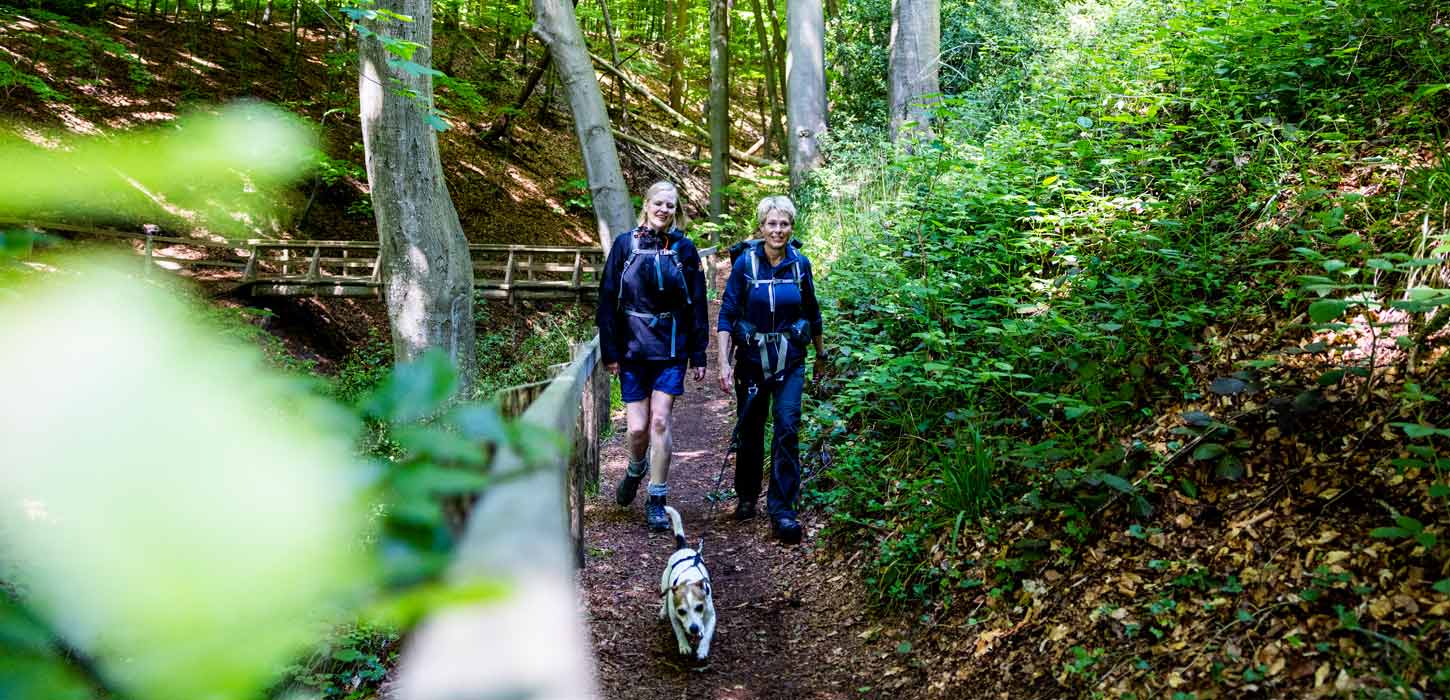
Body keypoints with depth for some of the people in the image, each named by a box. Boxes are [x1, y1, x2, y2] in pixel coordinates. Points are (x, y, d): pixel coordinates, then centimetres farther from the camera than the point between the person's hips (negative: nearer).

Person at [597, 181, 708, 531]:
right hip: (632, 348, 0)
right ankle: (635, 470, 34)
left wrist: (699, 356, 3)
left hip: (671, 348, 0)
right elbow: (608, 301, 2)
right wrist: (610, 351, -2)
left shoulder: (684, 249, 2)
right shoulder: (625, 244, 1)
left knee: (659, 421, -7)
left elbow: (697, 305, 5)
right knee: (637, 428, 0)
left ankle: (656, 502, 5)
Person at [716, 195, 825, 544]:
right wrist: (724, 363, -14)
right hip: (752, 359, 0)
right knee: (750, 431, 9)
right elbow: (727, 315, -6)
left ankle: (782, 510, -6)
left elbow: (813, 314, 11)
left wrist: (821, 355, 19)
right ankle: (747, 497, 31)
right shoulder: (745, 263, -7)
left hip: (790, 361, 0)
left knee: (787, 429, -11)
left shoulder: (800, 264, -2)